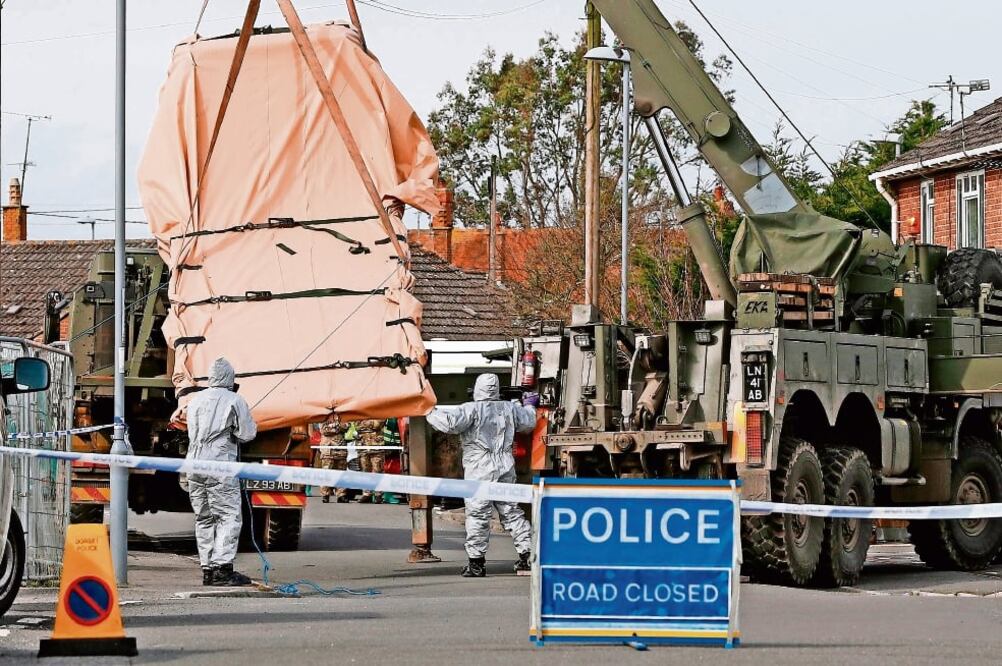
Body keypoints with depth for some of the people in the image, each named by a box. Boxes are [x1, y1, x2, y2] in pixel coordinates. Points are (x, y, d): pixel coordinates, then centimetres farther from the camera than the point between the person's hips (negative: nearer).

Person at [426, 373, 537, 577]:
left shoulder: (472, 409, -9)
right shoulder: (509, 408, 9)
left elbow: (451, 423, -21)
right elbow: (528, 422, 25)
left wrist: (431, 413, -5)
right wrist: (529, 406, 46)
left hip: (480, 470, -5)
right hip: (505, 467, 5)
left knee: (477, 515, -3)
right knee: (511, 512, 13)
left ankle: (476, 562, -4)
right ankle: (526, 556, 12)